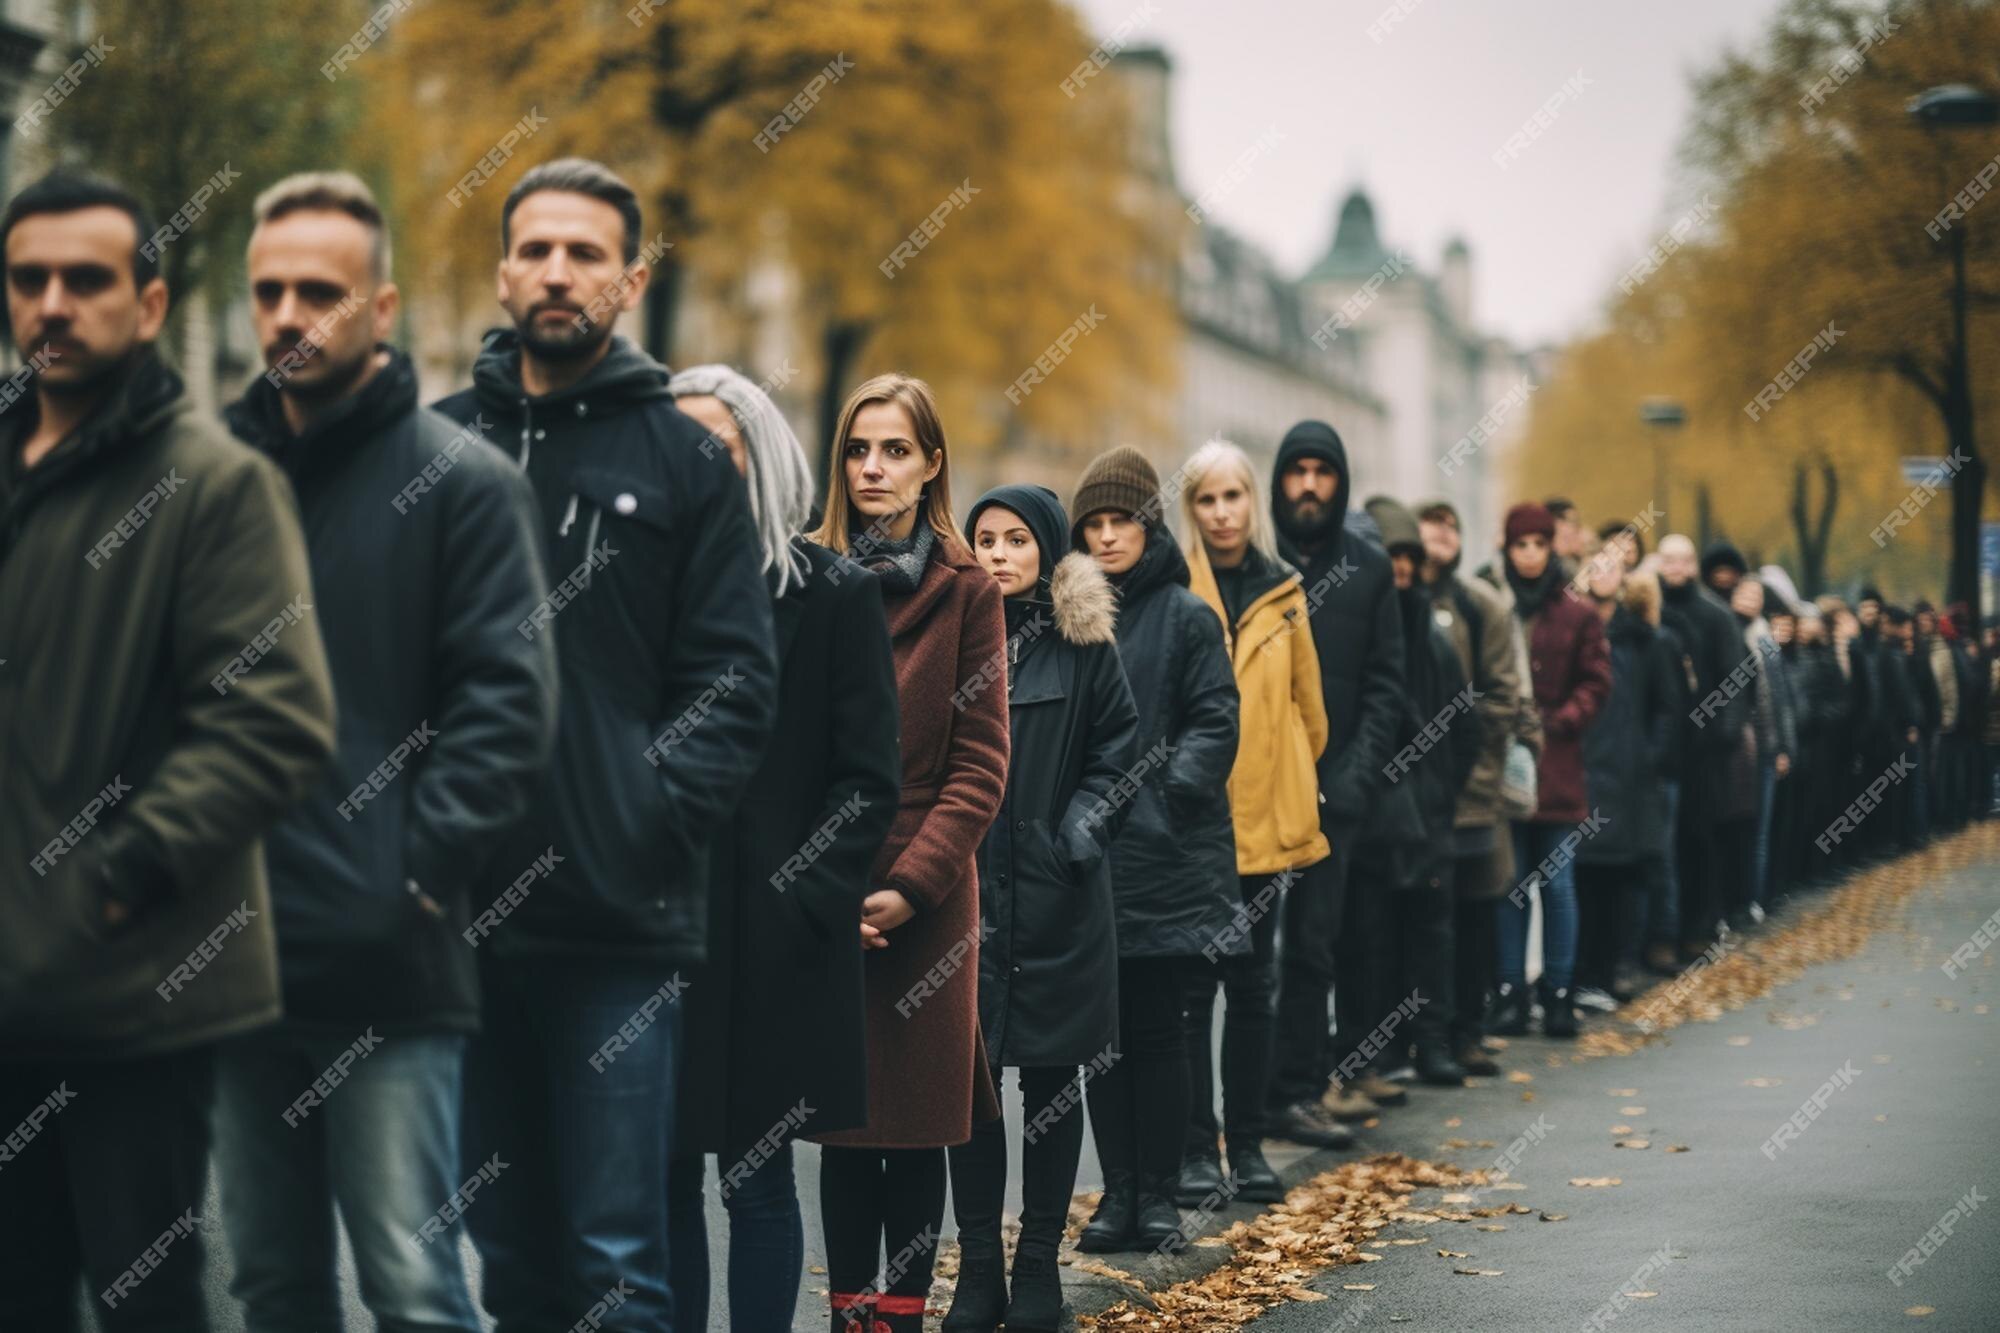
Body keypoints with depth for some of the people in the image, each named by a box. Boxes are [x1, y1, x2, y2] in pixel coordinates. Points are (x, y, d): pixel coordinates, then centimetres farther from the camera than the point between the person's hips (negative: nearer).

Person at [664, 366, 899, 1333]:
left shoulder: (834, 594, 0)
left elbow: (868, 780, -2)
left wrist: (803, 904, -10)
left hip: (770, 945, -3)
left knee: (758, 1180, 4)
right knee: (664, 1174, 7)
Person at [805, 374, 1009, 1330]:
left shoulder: (966, 590, 2)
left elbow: (981, 765, -2)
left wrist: (911, 884, -12)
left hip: (929, 896, -1)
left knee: (922, 1119, 2)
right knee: (842, 1115, 3)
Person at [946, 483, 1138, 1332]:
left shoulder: (1084, 643, 2)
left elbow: (1116, 750, 4)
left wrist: (1086, 823, -10)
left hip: (1054, 896, -1)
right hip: (964, 887, 2)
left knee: (1051, 1078, 4)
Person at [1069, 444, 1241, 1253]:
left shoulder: (1186, 618, 1)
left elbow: (1215, 723, -4)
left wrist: (1169, 789, -16)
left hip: (1163, 853, -3)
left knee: (1158, 1026, 1)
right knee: (1102, 1026, 6)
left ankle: (1156, 1193, 8)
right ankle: (1117, 1192, 12)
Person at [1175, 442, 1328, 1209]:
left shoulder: (1282, 594, 8)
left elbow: (1307, 701, 15)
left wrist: (1301, 788, 12)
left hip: (1265, 819, 4)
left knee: (1253, 985, 9)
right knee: (1191, 985, 0)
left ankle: (1248, 1144, 17)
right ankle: (1195, 1149, 6)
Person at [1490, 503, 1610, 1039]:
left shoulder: (1576, 617, 5)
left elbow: (1595, 683, 5)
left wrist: (1558, 722, -8)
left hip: (1557, 767, 1)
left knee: (1558, 884, 3)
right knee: (1509, 884, 4)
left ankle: (1558, 994, 9)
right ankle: (1510, 992, 8)